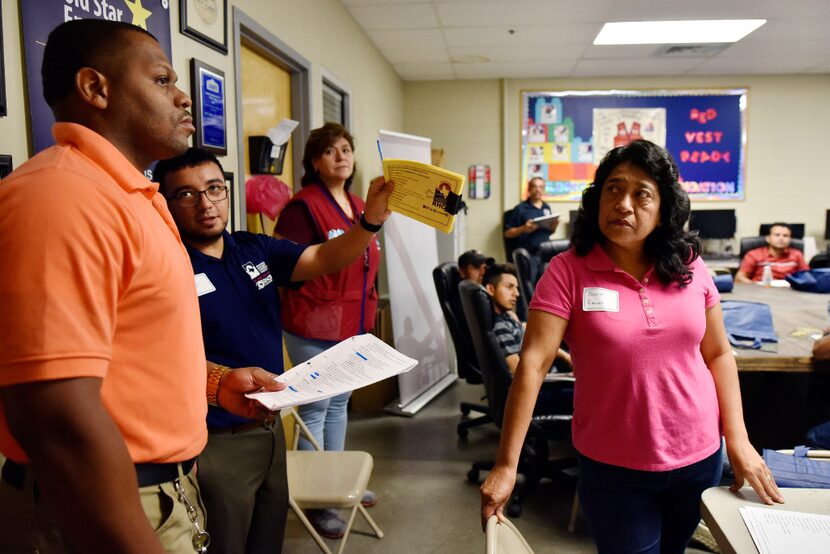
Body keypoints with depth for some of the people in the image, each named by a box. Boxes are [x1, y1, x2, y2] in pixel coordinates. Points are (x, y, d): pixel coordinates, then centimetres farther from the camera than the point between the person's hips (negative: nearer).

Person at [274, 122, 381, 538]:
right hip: (315, 327, -8)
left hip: (354, 324, 8)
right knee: (315, 409, 4)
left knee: (339, 403, 19)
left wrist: (366, 308, 18)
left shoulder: (359, 207, 11)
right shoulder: (303, 206, -13)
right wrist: (307, 306, -16)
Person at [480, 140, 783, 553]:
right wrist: (506, 466, -24)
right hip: (613, 468, -4)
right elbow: (532, 365, -21)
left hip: (699, 458, 4)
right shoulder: (568, 272, -15)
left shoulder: (690, 268, -4)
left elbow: (718, 354, 6)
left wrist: (738, 439, 0)